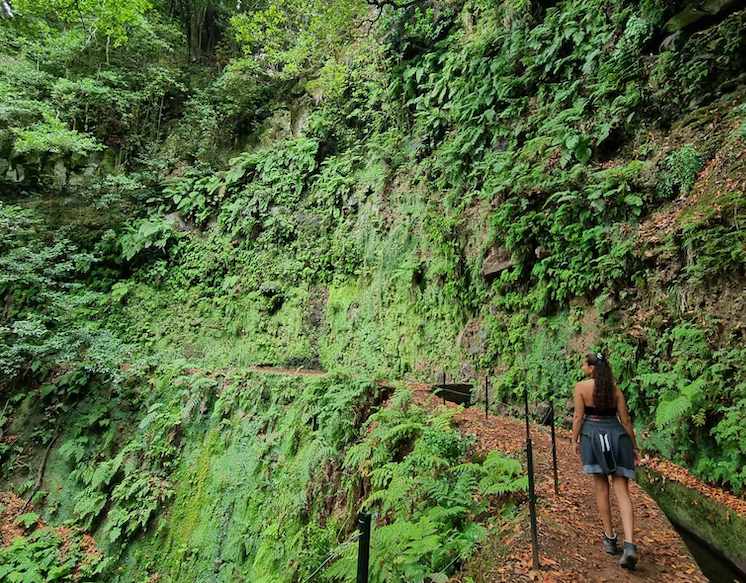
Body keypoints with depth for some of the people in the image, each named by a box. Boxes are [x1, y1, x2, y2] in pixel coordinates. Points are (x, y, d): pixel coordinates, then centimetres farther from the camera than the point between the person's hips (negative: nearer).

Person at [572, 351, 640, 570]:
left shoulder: (581, 387, -5)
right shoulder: (615, 388, 5)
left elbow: (578, 416, -7)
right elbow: (625, 419, 5)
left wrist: (574, 440, 3)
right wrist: (634, 445, 14)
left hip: (593, 435, -2)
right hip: (617, 435, 2)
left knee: (601, 487, 11)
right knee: (622, 491, 1)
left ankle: (610, 538, 18)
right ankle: (630, 545, -10)